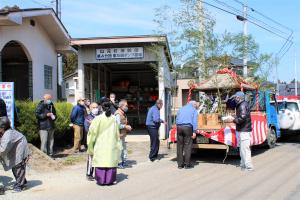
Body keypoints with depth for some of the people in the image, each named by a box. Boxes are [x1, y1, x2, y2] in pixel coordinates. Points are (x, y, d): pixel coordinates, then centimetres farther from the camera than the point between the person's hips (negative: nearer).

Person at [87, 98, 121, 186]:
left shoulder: (98, 118, -11)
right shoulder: (114, 118, -2)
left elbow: (92, 132, -5)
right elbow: (117, 133, 5)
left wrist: (90, 145, 7)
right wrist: (118, 145, 15)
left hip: (101, 144, -2)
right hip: (111, 144, 2)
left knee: (101, 161, 5)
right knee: (111, 161, 8)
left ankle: (101, 180, 9)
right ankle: (110, 180, 11)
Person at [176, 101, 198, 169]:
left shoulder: (181, 109, 23)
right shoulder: (194, 110, 10)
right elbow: (195, 121, -1)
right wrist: (194, 131, -6)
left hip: (179, 127, 4)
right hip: (188, 127, -4)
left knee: (179, 146, 6)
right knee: (188, 146, 0)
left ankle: (180, 164, 10)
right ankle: (187, 164, 0)